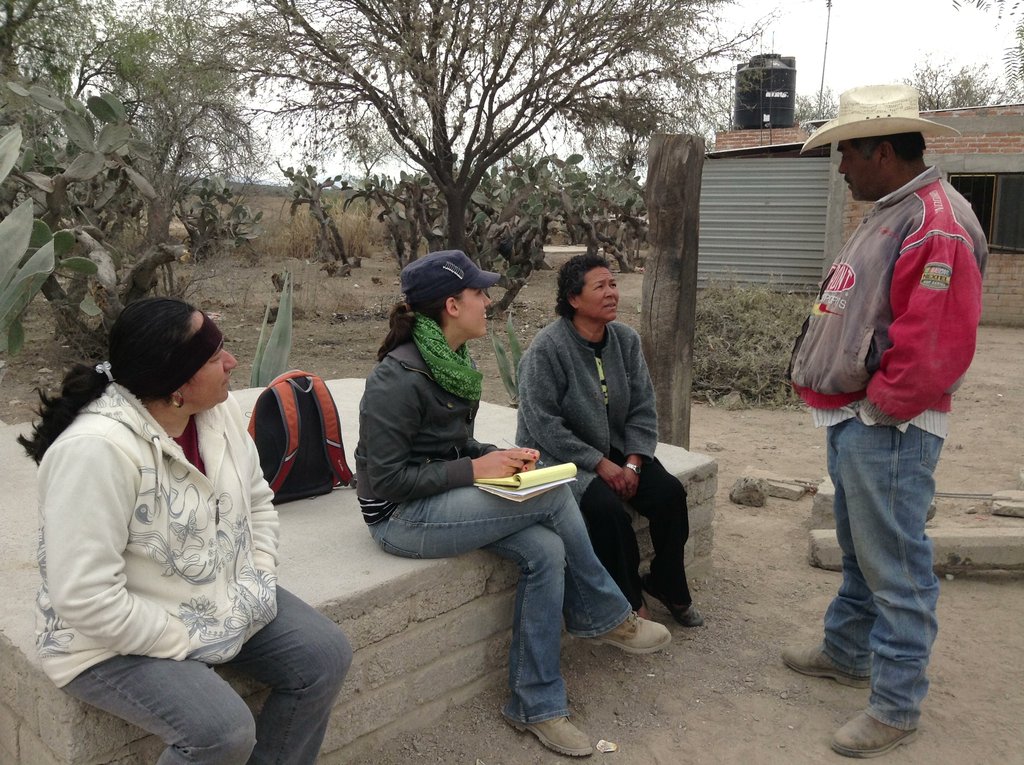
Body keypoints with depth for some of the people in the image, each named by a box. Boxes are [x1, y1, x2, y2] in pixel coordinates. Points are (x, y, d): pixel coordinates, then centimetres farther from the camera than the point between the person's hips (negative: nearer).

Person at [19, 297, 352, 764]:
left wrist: (258, 584, -5)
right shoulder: (95, 449, -30)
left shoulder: (218, 411, -7)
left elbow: (257, 503, 7)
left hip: (222, 601, 7)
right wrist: (190, 642, -20)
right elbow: (87, 601, -29)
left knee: (326, 655, -4)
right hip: (118, 639, -7)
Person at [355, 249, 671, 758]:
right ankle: (605, 618, 5)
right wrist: (473, 470, -20)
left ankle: (536, 707, 1)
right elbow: (384, 478, -20)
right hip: (402, 516, -8)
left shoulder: (455, 361, 6)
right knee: (554, 498, -18)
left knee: (545, 551, -14)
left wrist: (500, 456, -2)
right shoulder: (399, 377, -20)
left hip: (440, 497, 8)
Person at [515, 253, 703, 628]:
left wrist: (633, 462, -12)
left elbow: (643, 408, 2)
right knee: (608, 508, -30)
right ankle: (629, 603, -7)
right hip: (559, 455, -6)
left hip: (615, 449, 6)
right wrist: (600, 464, -20)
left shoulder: (626, 339, 0)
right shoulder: (546, 348, -18)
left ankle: (667, 584, 11)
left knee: (670, 492, -14)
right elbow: (545, 426, -20)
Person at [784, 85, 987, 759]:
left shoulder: (937, 226, -20)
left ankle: (897, 707, 15)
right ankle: (846, 652, 40)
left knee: (895, 568, 1)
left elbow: (936, 348, -26)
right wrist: (848, 407, 13)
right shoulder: (889, 215, 13)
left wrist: (877, 409, -14)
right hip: (854, 420, 10)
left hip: (888, 428, -10)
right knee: (859, 550, 22)